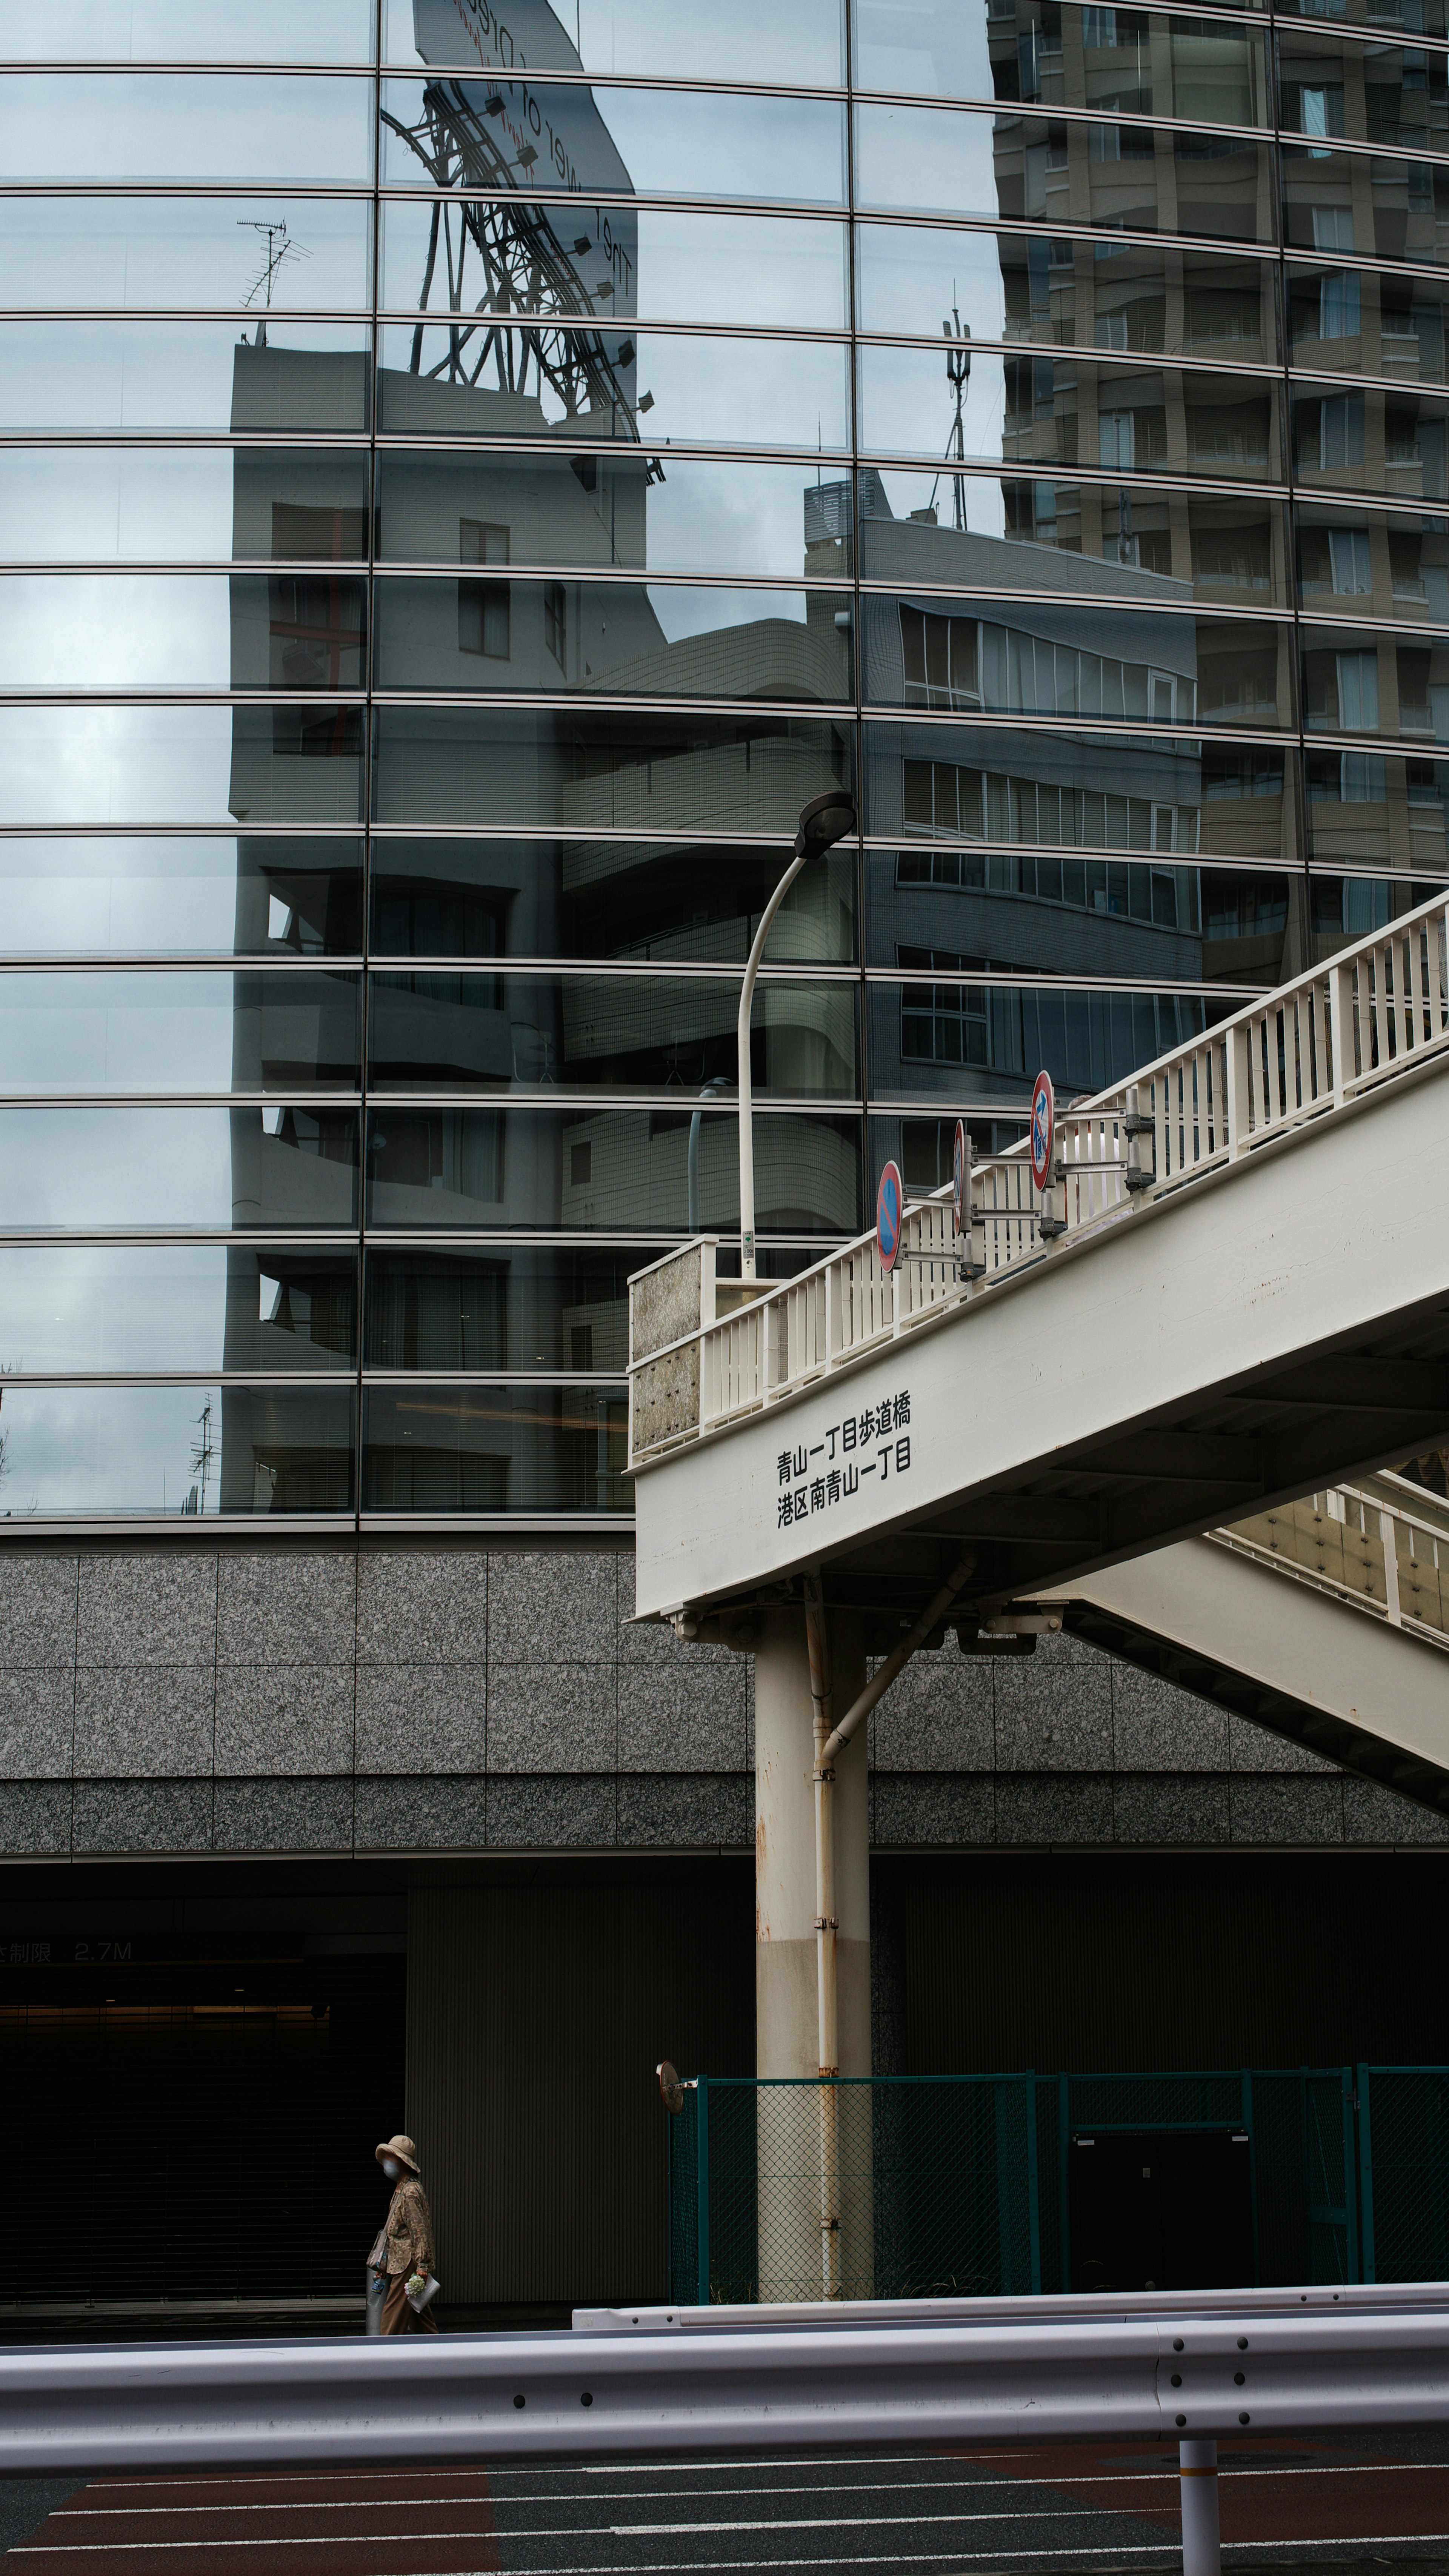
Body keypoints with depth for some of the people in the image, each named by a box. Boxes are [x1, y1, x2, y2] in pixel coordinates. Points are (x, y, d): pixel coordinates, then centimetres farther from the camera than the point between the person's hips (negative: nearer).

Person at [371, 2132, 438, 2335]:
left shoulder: (411, 2192, -15)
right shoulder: (401, 2190, 16)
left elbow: (421, 2233, -20)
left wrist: (422, 2271, -23)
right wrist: (384, 2266, 24)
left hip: (408, 2268, -10)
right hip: (400, 2266, 10)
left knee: (392, 2321, -8)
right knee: (423, 2323, 10)